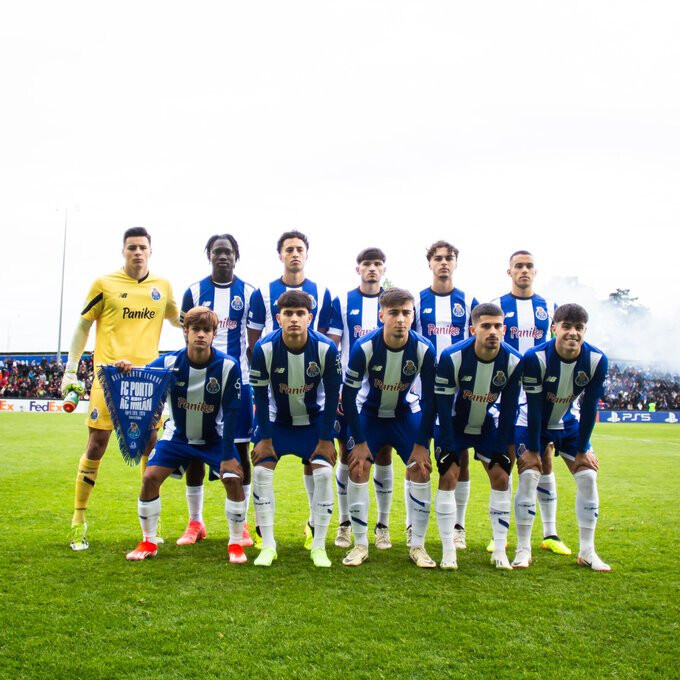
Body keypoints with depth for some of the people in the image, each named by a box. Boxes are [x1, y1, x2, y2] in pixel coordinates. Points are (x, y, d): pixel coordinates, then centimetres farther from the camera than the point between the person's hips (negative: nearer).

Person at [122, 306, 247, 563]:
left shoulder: (228, 366, -23)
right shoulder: (169, 362, -19)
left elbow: (231, 412, -18)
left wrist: (227, 455, -19)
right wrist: (126, 370, -39)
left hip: (214, 438, -1)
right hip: (177, 436, 2)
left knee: (234, 479, -19)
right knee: (150, 478, -12)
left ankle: (235, 544, 0)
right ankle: (148, 543, 8)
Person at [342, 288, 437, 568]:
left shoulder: (424, 349, -24)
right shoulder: (364, 347, -27)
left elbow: (429, 398, -13)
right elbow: (349, 394, -17)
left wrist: (421, 444, -12)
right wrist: (359, 441, -15)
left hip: (407, 413, 1)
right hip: (369, 412, -1)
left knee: (421, 469, -10)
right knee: (357, 469, -12)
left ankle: (417, 546, 4)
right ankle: (360, 544, 2)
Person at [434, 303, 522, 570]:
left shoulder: (513, 361, -18)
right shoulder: (452, 357, -28)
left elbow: (508, 408, -7)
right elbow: (443, 403, -21)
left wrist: (505, 446, -7)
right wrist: (448, 446, -21)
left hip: (487, 426, 3)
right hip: (454, 425, -3)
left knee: (501, 477, -4)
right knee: (448, 477, -13)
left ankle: (499, 551, 7)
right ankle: (448, 551, -4)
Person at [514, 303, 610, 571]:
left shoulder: (596, 360, -20)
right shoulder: (536, 357, -30)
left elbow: (589, 407, -12)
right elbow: (533, 406, -24)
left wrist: (583, 449, -8)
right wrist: (533, 449, -19)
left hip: (569, 424, 4)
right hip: (533, 424, -3)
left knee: (588, 477, -4)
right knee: (528, 476, -15)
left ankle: (587, 551, 8)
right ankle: (523, 549, -4)